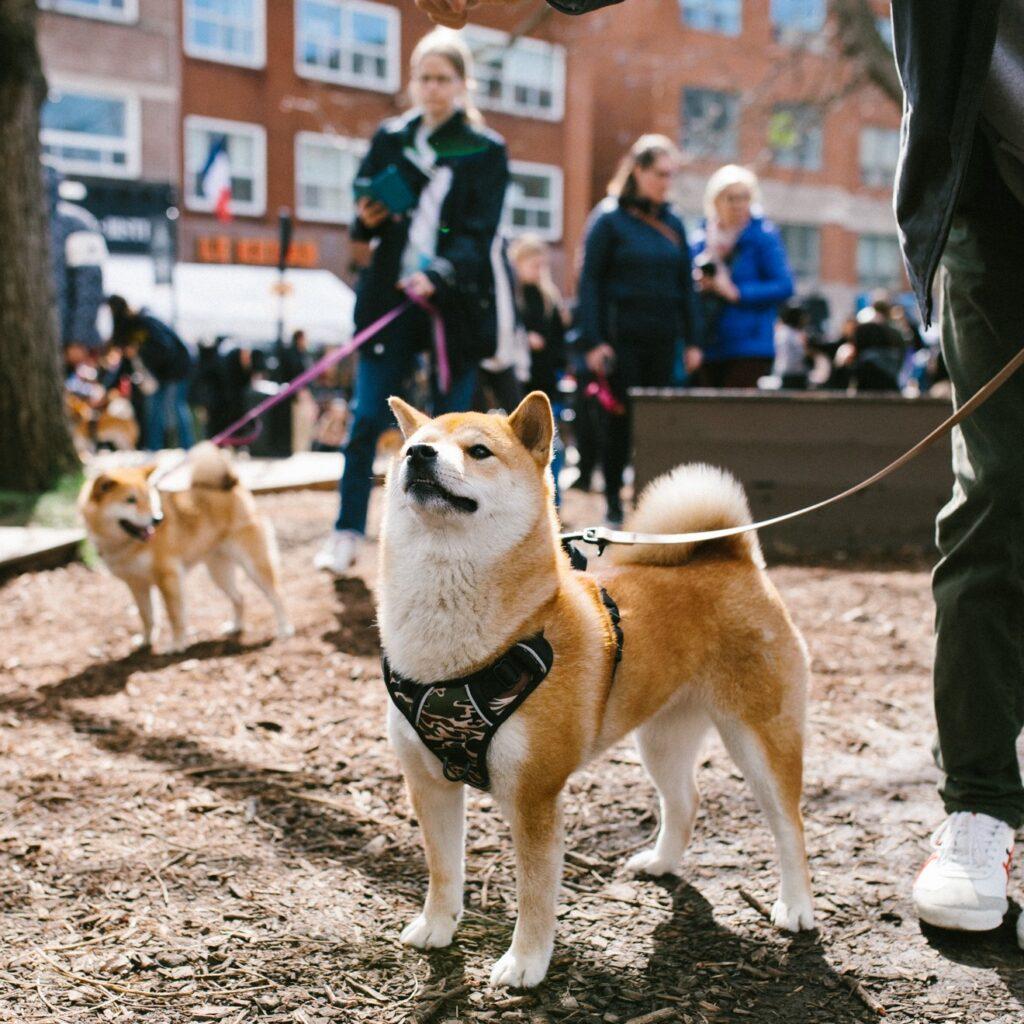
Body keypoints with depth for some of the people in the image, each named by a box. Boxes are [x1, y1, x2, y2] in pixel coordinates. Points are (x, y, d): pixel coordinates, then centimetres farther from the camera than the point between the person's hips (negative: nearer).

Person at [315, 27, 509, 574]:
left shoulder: (486, 150, 2)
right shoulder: (390, 137, 9)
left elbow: (478, 233, -9)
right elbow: (366, 220, 14)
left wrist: (439, 274, -26)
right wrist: (367, 219, -10)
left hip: (455, 301, -2)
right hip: (390, 294, 2)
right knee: (366, 417, -3)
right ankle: (347, 533, 6)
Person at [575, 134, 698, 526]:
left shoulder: (673, 222, 11)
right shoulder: (609, 218, -3)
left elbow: (686, 283, 14)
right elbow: (589, 280, -6)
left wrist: (691, 339, 8)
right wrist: (593, 341, -12)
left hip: (663, 338, 4)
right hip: (621, 337, -4)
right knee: (621, 418, -1)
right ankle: (613, 503, 9)